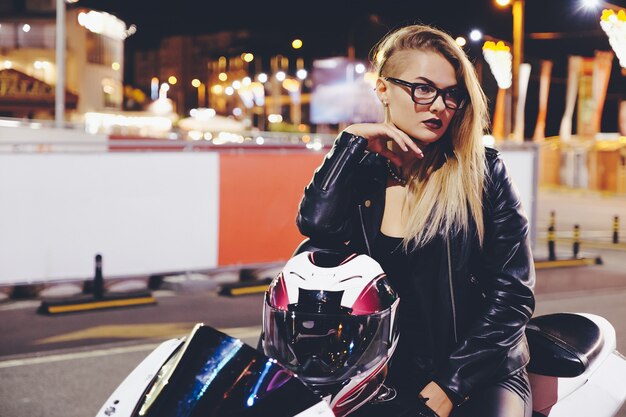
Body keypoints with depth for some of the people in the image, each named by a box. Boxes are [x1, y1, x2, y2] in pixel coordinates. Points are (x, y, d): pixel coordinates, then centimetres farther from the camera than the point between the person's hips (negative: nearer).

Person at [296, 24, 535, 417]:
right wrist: (352, 141, -8)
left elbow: (513, 291, -5)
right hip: (386, 377, 2)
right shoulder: (360, 171, 6)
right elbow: (317, 225, -16)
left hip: (480, 376, -2)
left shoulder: (483, 171, -1)